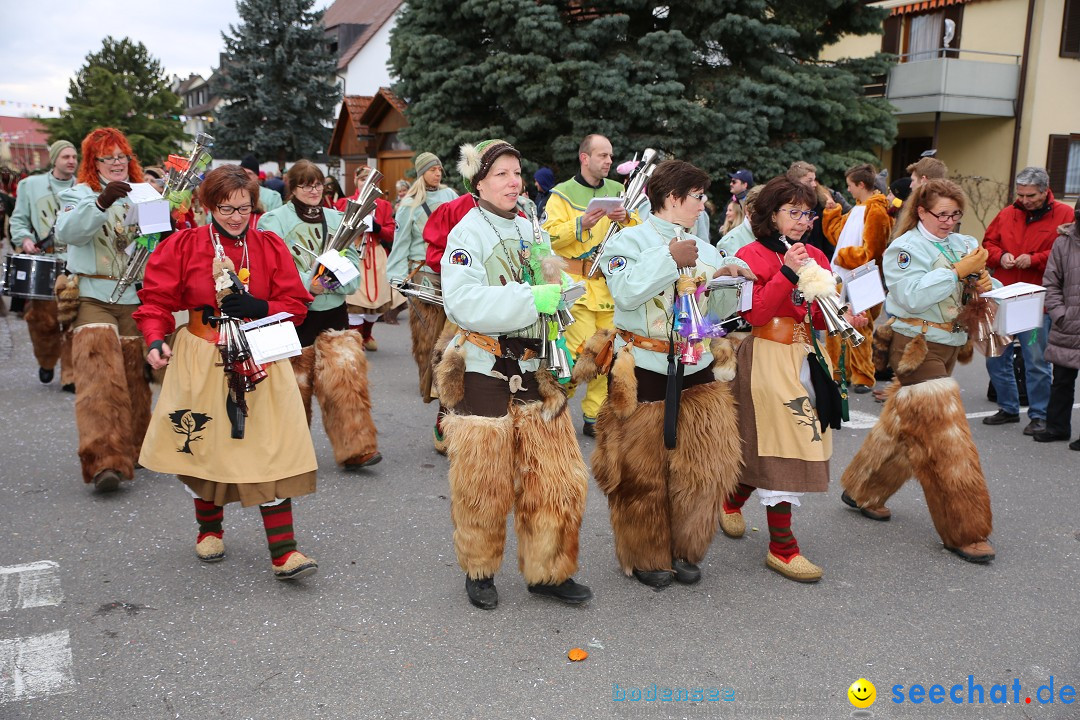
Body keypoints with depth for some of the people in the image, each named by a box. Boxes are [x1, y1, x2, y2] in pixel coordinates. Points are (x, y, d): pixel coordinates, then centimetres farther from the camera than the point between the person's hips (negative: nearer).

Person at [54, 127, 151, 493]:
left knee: (134, 376, 9)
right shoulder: (79, 194, 4)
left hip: (135, 298, 3)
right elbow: (68, 231, -16)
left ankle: (132, 449, 25)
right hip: (93, 297, -3)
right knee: (99, 374, -16)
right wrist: (102, 202, -30)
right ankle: (104, 460, -21)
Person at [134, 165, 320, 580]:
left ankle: (283, 551, -4)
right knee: (204, 446, 10)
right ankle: (209, 529, 36)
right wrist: (156, 339, -16)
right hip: (202, 362, 0)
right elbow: (157, 299, 1)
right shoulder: (183, 245, 1)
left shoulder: (271, 248, 4)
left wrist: (257, 307, -15)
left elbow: (296, 304, 2)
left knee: (271, 450, -7)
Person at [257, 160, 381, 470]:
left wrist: (337, 281, -13)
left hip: (333, 313, 3)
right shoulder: (274, 220, -2)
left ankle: (356, 448, -2)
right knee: (296, 386, 8)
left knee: (346, 377, -8)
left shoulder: (336, 219, 10)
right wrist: (307, 284, -24)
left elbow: (353, 262, 7)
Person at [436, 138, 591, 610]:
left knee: (556, 477, 6)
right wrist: (532, 299, -26)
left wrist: (560, 292, 0)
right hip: (486, 372, -6)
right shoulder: (467, 233, -7)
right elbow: (463, 303, -22)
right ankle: (479, 571, 26)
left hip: (535, 371, 6)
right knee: (484, 484, 4)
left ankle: (546, 571, 23)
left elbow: (549, 292, 24)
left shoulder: (530, 231, 13)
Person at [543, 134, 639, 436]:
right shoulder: (563, 193, 1)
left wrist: (626, 219, -9)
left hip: (612, 285, 5)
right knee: (580, 351, -12)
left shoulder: (617, 191, 15)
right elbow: (549, 237, -10)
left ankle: (595, 416, 16)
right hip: (577, 286, -5)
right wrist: (581, 224, -19)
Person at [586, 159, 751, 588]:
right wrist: (670, 257, -18)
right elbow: (626, 293, -23)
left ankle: (685, 552, 25)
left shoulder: (704, 249, 13)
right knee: (642, 473, 4)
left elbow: (718, 311, 14)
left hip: (698, 375, 6)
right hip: (644, 375, -5)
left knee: (702, 470, 6)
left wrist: (727, 281, -4)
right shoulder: (630, 240, -4)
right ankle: (646, 558, 22)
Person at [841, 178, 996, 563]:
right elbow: (913, 297, -23)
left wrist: (983, 284, -7)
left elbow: (969, 295, 15)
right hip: (917, 349, -7)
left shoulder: (964, 244, 9)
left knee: (901, 426, 17)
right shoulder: (904, 249, -9)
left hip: (948, 347, 7)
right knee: (945, 438, -7)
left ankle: (862, 492, 34)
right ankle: (964, 532, 1)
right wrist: (958, 271, -24)